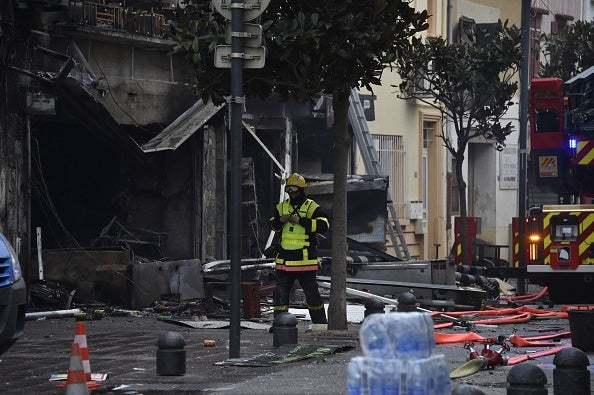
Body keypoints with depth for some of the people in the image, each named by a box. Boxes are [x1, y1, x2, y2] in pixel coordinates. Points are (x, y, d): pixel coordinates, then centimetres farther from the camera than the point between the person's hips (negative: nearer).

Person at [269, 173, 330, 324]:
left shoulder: (311, 207, -5)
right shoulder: (282, 206, 11)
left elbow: (323, 225, -17)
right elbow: (273, 225, 16)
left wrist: (301, 221, -23)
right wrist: (280, 220, -8)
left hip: (305, 260, -4)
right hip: (284, 259, 4)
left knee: (311, 292, 5)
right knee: (281, 292, 5)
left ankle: (320, 321, 16)